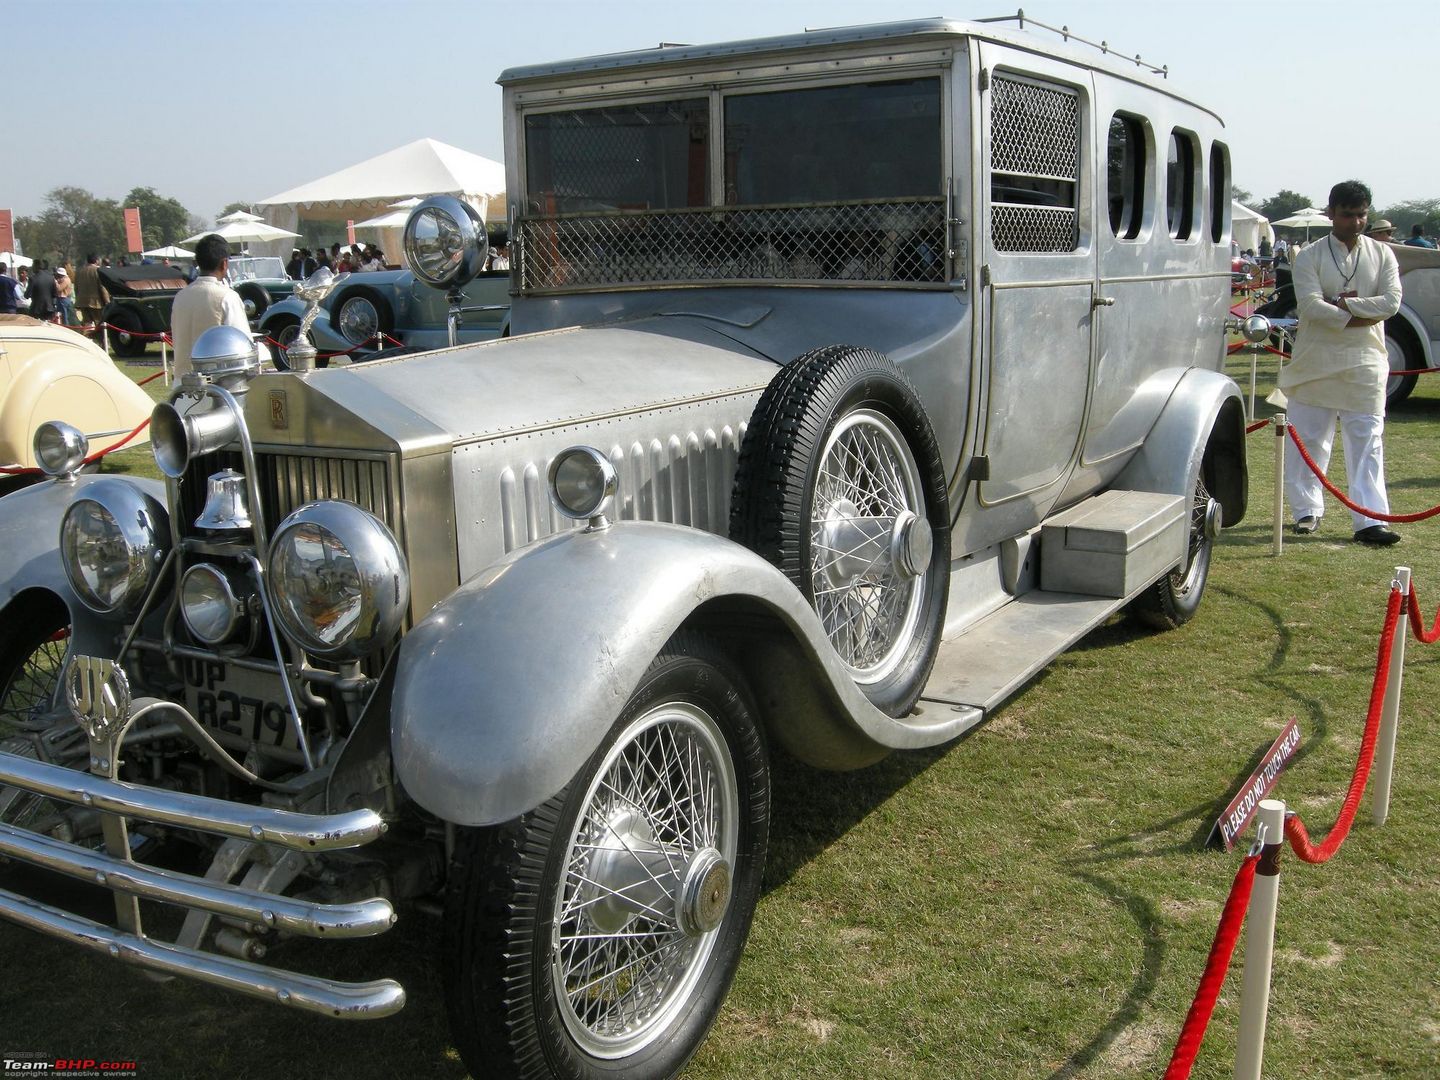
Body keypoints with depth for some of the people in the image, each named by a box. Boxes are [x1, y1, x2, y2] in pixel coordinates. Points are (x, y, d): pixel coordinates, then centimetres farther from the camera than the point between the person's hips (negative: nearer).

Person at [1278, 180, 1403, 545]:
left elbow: (1391, 302, -5)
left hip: (1365, 365, 1)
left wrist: (1341, 303, -12)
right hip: (1315, 362, -1)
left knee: (1367, 442, -1)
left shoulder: (1382, 254, 8)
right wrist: (1361, 315, -13)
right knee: (1308, 440, 5)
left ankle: (1369, 520, -2)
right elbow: (1311, 306, -13)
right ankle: (1307, 510, 19)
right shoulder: (1310, 256, 0)